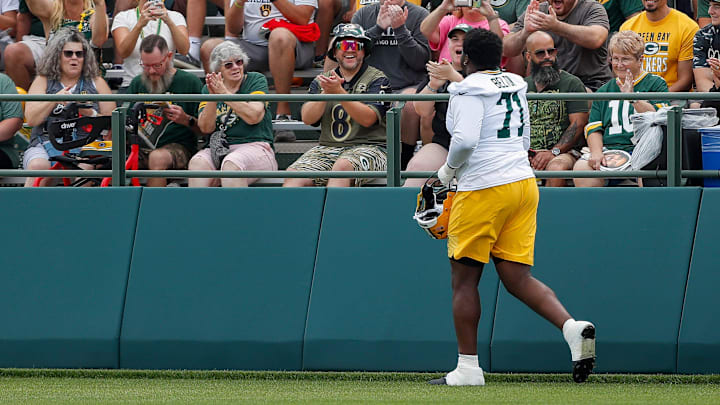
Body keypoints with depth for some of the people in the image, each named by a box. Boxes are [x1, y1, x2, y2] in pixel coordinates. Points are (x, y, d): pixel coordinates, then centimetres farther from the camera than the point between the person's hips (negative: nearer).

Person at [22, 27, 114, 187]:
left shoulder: (96, 83, 18)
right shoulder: (43, 82, 17)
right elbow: (31, 119, 4)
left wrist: (90, 114, -9)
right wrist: (55, 99, -8)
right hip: (47, 142, 0)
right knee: (38, 166, -33)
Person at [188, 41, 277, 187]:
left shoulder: (256, 80, 8)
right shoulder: (208, 90, 16)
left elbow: (254, 117, -9)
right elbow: (206, 128, 3)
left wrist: (224, 93, -11)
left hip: (254, 147, -3)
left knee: (231, 164, -36)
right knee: (198, 162, -30)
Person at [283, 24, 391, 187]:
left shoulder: (378, 80, 4)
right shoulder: (322, 80, 18)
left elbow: (368, 118, -12)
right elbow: (307, 118, 4)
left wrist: (339, 92, -22)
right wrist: (326, 93, -14)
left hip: (367, 147, -4)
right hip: (327, 148, 4)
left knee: (342, 167, -37)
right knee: (293, 174, -22)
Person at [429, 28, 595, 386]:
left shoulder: (470, 91, -9)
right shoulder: (515, 88, 15)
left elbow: (465, 140, -21)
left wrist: (447, 171, -1)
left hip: (484, 189, -7)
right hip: (523, 182, 7)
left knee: (464, 279, 3)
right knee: (517, 278, 6)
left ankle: (467, 367, 3)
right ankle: (571, 326, -17)